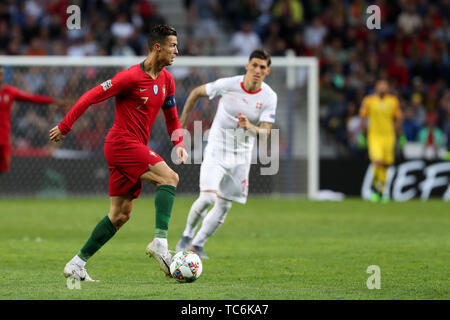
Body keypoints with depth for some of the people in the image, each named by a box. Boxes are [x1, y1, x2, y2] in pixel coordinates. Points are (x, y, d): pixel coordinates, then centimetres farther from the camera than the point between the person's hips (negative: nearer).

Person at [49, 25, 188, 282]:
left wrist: (179, 143, 5)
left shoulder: (166, 80, 10)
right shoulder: (132, 77, -15)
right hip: (122, 142, -9)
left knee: (121, 215, 8)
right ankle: (160, 242, -28)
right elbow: (91, 97, -11)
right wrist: (65, 126, -9)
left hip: (134, 149, 9)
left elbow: (172, 117, 22)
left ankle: (77, 264, 13)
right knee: (169, 178, -22)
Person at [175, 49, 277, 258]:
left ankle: (198, 244, 22)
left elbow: (265, 131, -15)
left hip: (241, 155, 3)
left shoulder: (269, 97, -9)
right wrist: (184, 117, 8)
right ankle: (187, 236, 4)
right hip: (217, 149, -3)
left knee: (224, 205, 6)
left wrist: (250, 128, -36)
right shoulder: (227, 85, -14)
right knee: (207, 198, -19)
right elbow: (197, 92, 3)